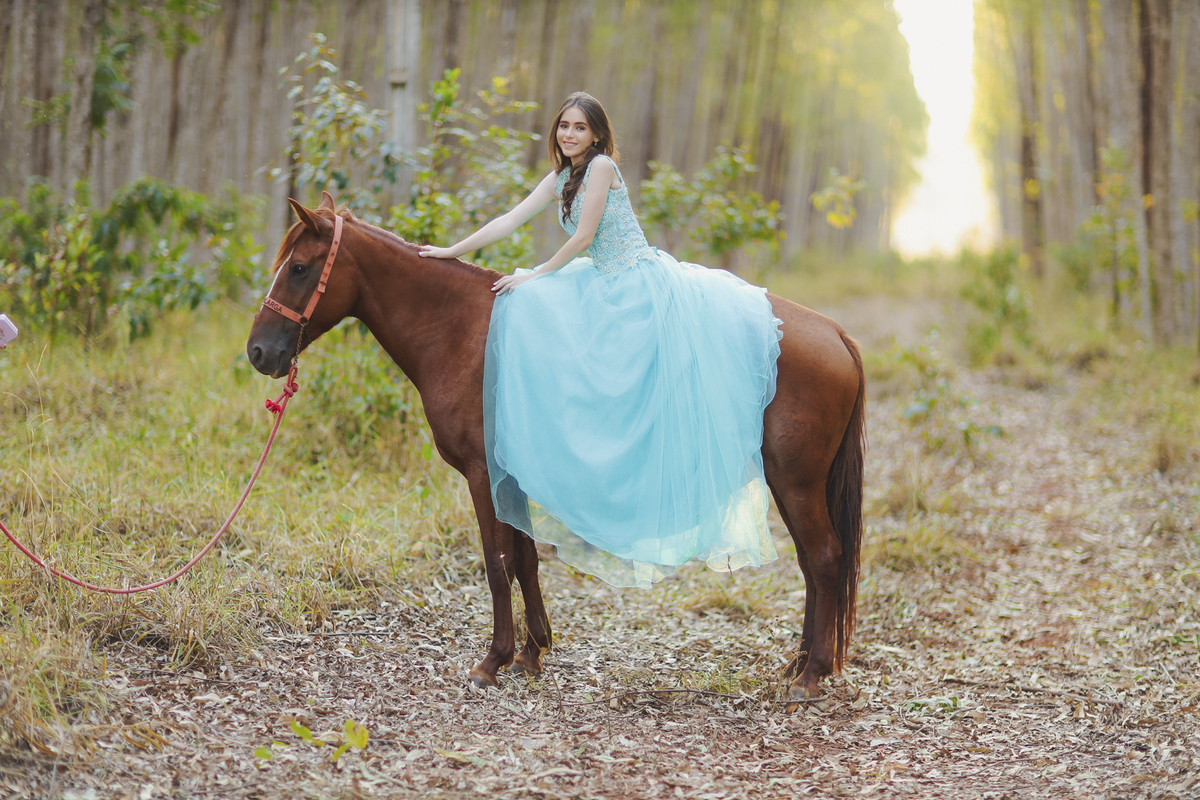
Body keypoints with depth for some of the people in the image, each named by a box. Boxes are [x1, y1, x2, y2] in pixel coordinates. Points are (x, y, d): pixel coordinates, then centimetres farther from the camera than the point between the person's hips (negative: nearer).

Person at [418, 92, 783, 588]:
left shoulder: (602, 165, -10)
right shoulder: (561, 179, 15)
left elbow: (583, 238, -13)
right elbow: (509, 221, 14)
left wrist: (534, 276, -6)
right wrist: (452, 252, 10)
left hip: (640, 283, -9)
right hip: (606, 289, 9)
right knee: (531, 311, 1)